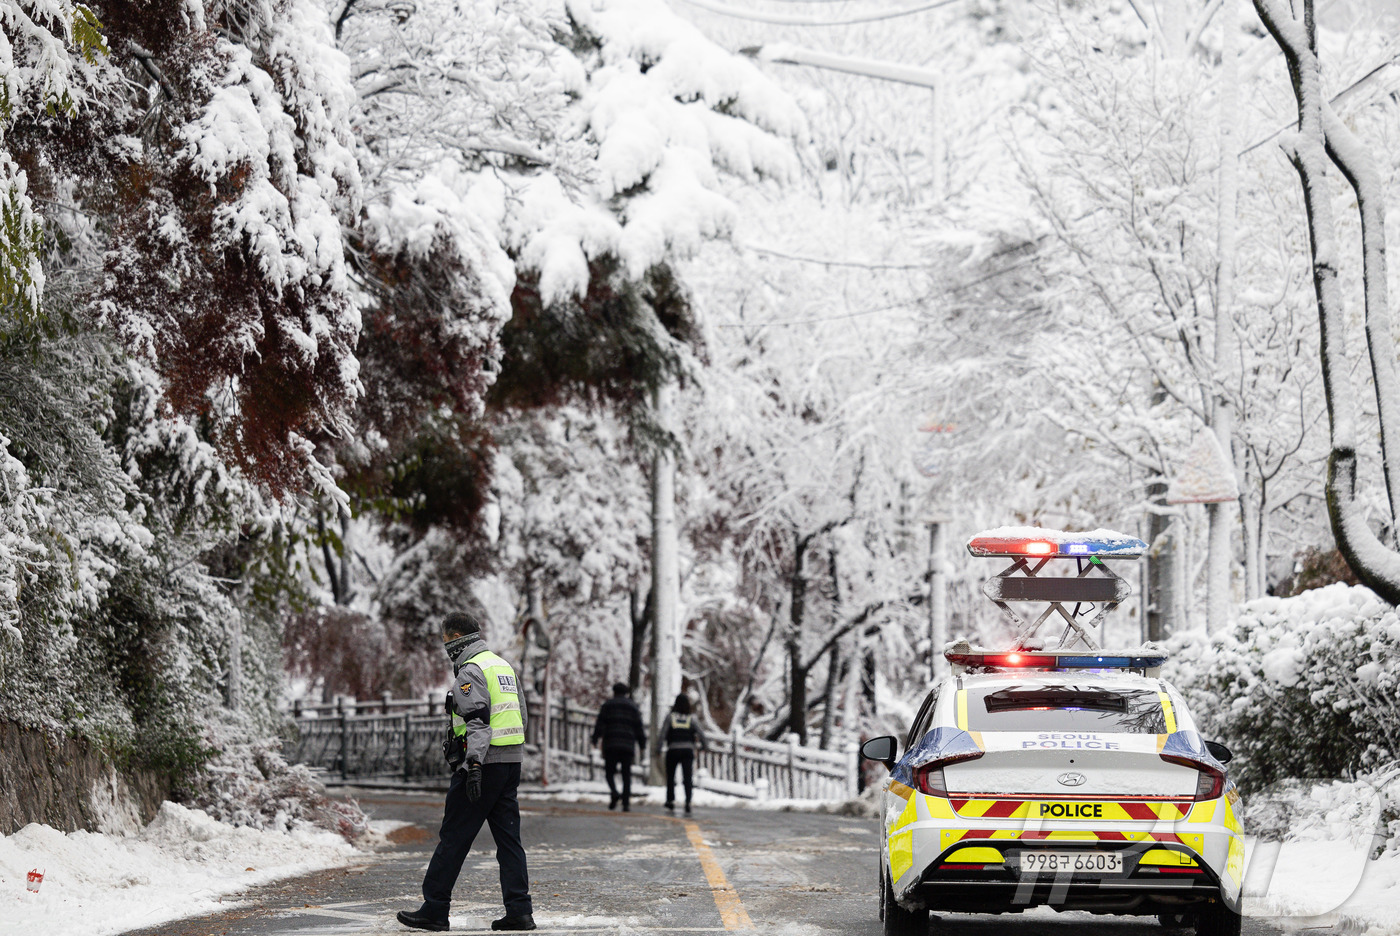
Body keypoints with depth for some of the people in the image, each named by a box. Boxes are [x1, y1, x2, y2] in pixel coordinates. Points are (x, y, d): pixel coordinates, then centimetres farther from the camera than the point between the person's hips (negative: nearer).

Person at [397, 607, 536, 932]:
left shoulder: (470, 671, -9)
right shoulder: (502, 665, 18)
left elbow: (477, 720, -21)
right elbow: (519, 717, 22)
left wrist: (473, 764, -28)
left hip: (483, 764, -8)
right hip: (511, 761, 8)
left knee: (453, 838, -2)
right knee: (509, 838, 6)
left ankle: (434, 910, 1)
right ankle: (519, 911, 1)